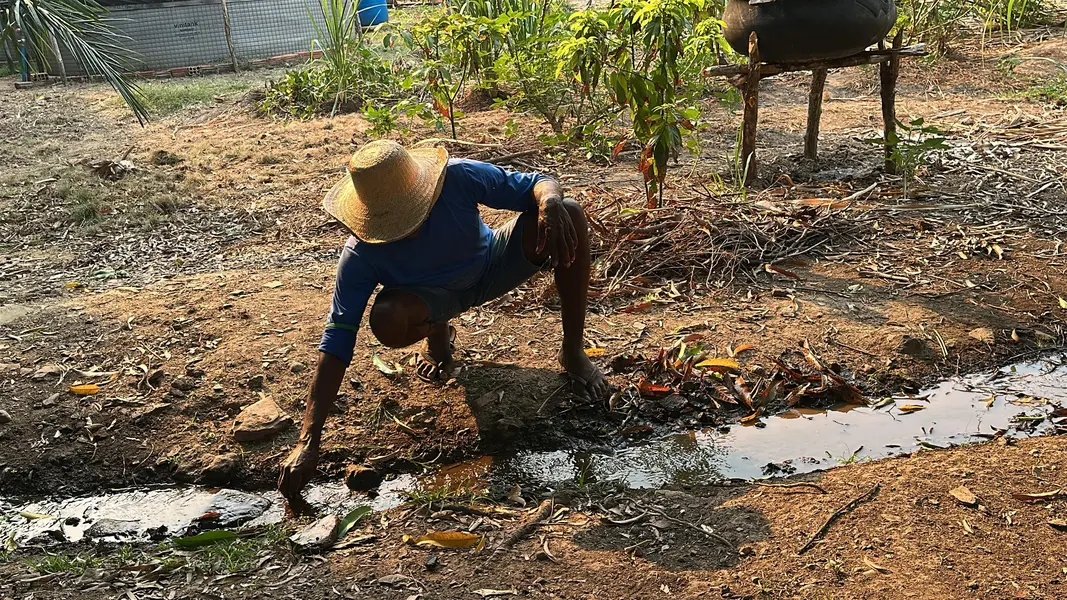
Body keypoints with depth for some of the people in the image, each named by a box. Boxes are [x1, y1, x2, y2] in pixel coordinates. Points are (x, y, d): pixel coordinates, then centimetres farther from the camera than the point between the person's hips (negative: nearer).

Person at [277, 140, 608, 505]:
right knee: (387, 321, -38)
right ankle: (438, 336, 4)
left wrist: (550, 201, -51)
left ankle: (573, 352, -11)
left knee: (570, 215, -27)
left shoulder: (459, 178, -33)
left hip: (492, 266, 1)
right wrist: (307, 443, -39)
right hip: (434, 296, 0)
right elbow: (336, 345, -33)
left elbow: (536, 184, -22)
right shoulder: (360, 256, -32)